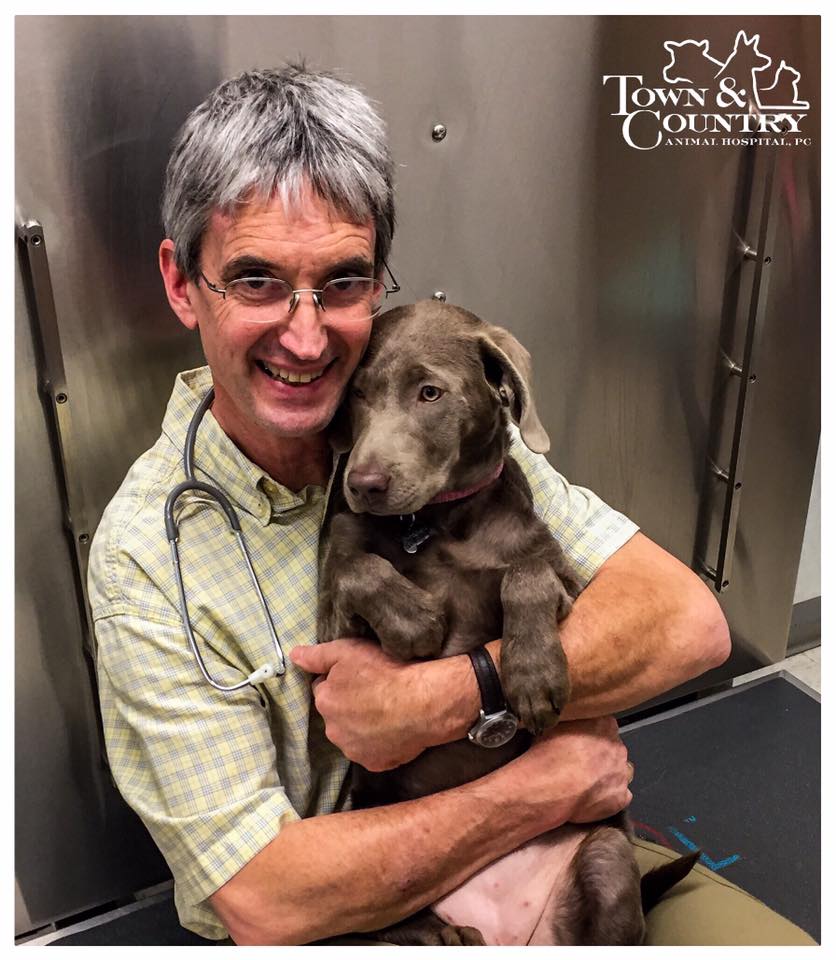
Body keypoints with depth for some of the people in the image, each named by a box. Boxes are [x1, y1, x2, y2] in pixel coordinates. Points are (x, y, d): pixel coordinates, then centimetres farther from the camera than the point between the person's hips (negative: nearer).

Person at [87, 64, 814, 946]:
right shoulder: (147, 557, -17)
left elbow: (689, 622, -15)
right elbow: (263, 903, -19)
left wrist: (439, 698, -25)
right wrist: (547, 786, -19)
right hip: (334, 919, -2)